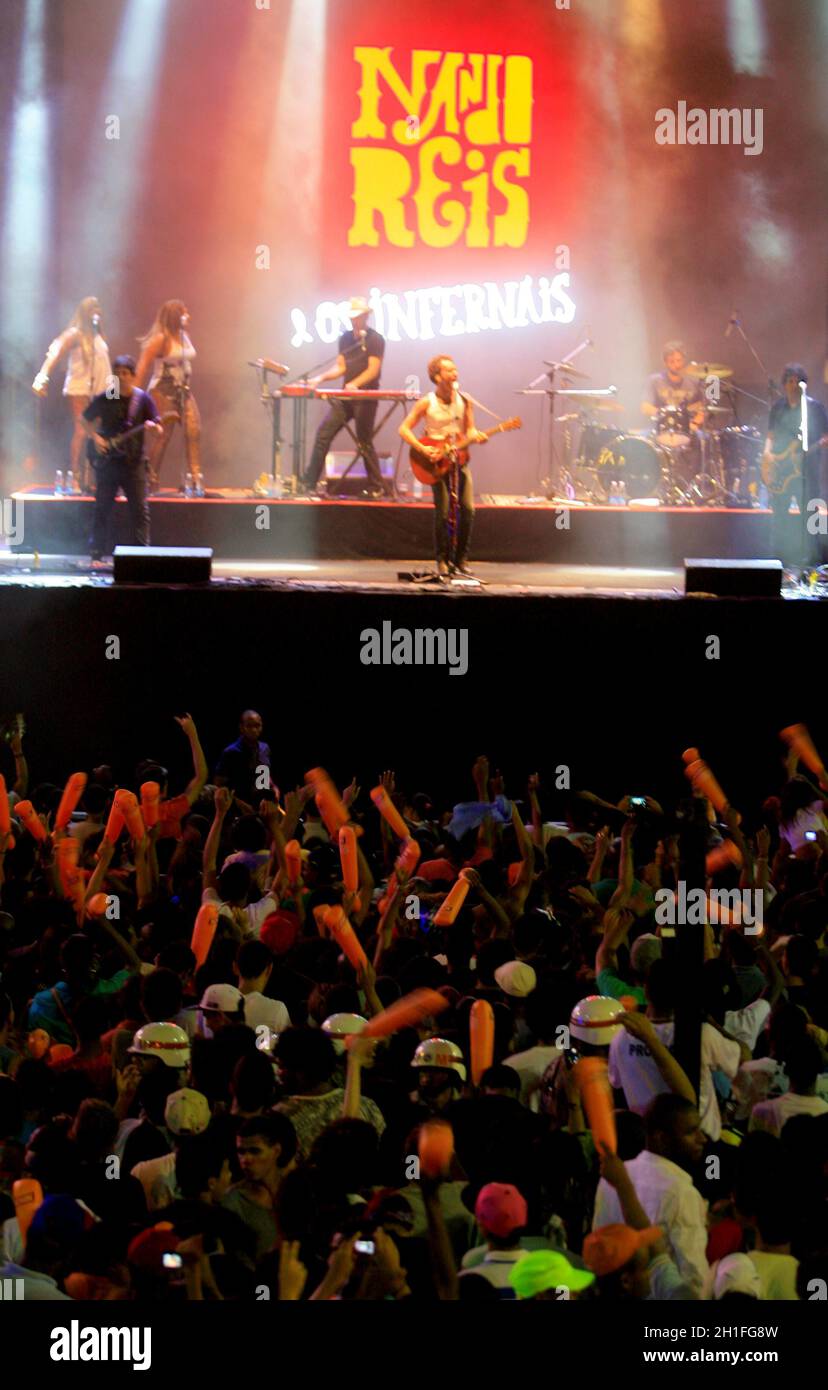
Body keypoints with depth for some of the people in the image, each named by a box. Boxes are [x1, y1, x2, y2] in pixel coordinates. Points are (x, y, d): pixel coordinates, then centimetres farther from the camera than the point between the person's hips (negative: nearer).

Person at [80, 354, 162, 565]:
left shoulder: (143, 399, 0)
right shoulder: (104, 399, 2)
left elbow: (159, 432, 0)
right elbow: (85, 419, 16)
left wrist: (152, 426, -23)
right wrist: (95, 437, -1)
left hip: (134, 461, -1)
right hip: (108, 460, 1)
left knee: (140, 510, -5)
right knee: (102, 509, 2)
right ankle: (96, 554, 7)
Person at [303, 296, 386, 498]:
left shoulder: (374, 340, -7)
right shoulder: (345, 339, 13)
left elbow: (373, 369, -16)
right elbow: (340, 367, 13)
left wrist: (355, 384, -31)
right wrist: (321, 378, -3)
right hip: (345, 397, 6)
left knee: (365, 442, -4)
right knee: (323, 433, -1)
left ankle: (376, 487, 8)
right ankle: (309, 483, 1)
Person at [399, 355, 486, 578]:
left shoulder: (464, 400, 3)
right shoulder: (426, 403, -7)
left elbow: (469, 430, 9)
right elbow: (404, 429, -5)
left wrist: (476, 436, -14)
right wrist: (423, 449, -16)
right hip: (436, 462, -3)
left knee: (467, 509, -7)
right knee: (443, 511, -11)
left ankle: (460, 560, 6)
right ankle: (442, 561, 3)